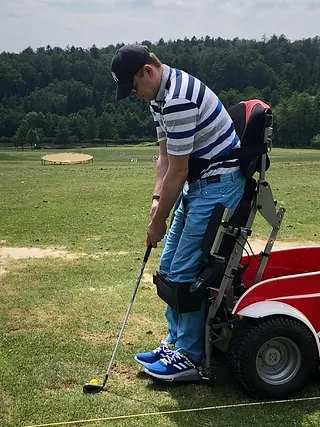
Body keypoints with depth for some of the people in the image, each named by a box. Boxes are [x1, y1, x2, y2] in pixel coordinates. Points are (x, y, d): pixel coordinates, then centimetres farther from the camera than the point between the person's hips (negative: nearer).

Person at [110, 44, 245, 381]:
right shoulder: (160, 96, 9)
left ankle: (190, 357, 7)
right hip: (200, 183, 10)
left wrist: (158, 222, -11)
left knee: (184, 271, -7)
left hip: (219, 182, -10)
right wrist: (157, 198, -1)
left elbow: (177, 171, -20)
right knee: (168, 266, 12)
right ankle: (175, 342, 24)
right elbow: (165, 155, 11)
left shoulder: (178, 99, -24)